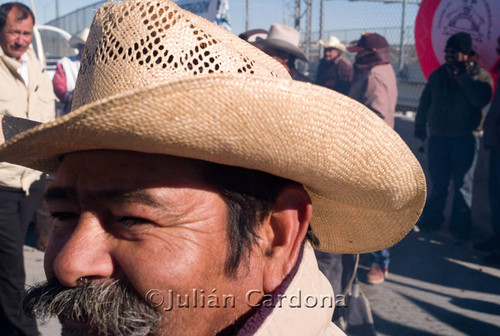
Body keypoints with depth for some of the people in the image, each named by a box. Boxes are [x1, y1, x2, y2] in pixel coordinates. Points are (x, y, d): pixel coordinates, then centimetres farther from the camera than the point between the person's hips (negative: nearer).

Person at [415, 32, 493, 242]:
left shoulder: (479, 75, -4)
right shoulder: (438, 74, 8)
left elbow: (481, 100, -23)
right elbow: (424, 104, 13)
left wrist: (462, 75, -20)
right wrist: (420, 129, 11)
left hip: (464, 139, -3)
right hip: (438, 137, 4)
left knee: (462, 185, 2)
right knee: (437, 183, 12)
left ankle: (460, 226, 12)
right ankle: (432, 219, 24)